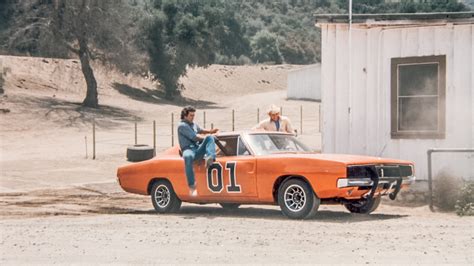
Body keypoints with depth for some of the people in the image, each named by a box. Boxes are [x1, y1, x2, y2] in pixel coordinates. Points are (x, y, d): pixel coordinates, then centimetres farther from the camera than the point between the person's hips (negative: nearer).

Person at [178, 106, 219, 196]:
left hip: (198, 150, 7)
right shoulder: (182, 126, -3)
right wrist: (205, 137, 4)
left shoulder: (193, 124, 22)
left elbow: (200, 131, 42)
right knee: (188, 157, -44)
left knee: (210, 137, -18)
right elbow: (194, 137, -10)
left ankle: (210, 158, -48)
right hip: (188, 149, -7)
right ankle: (192, 187, -49)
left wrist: (210, 132, 21)